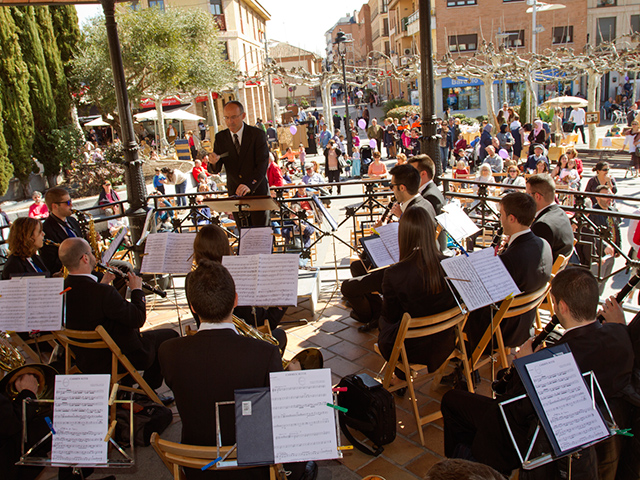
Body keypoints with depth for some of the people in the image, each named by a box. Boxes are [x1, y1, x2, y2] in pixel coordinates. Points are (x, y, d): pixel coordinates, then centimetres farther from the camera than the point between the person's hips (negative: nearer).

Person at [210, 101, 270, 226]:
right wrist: (214, 162, -23)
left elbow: (262, 165, -15)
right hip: (235, 193, 3)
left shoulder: (257, 134, -7)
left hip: (257, 192, -3)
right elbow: (216, 169, 2)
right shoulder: (220, 137, 4)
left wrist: (250, 185, -30)